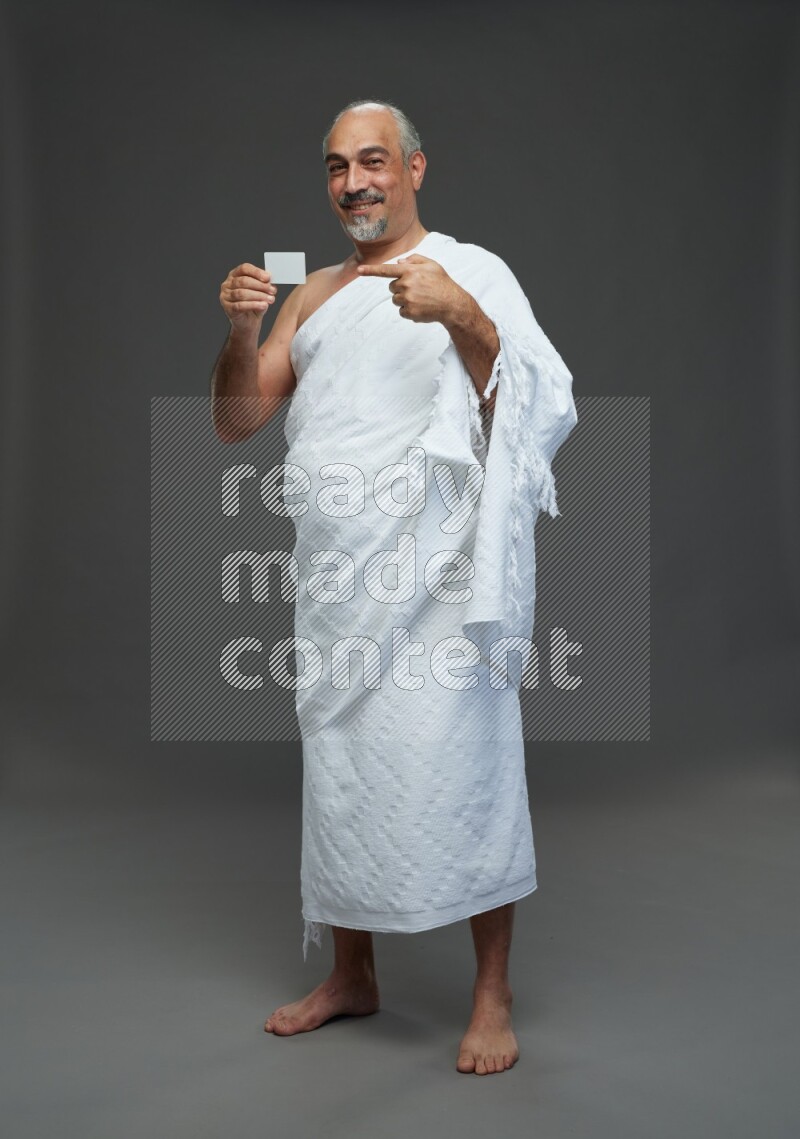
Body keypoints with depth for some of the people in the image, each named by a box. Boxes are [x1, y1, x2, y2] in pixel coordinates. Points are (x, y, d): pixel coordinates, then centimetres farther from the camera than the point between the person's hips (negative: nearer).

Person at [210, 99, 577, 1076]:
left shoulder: (473, 272, 2)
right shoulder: (313, 296, 19)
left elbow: (537, 405, -12)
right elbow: (235, 422, 14)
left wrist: (461, 318, -29)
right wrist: (240, 332, -5)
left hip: (434, 567, -5)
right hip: (333, 570, 6)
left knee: (459, 761, -7)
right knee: (337, 765, 11)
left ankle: (492, 992, 8)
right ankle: (351, 976, 26)